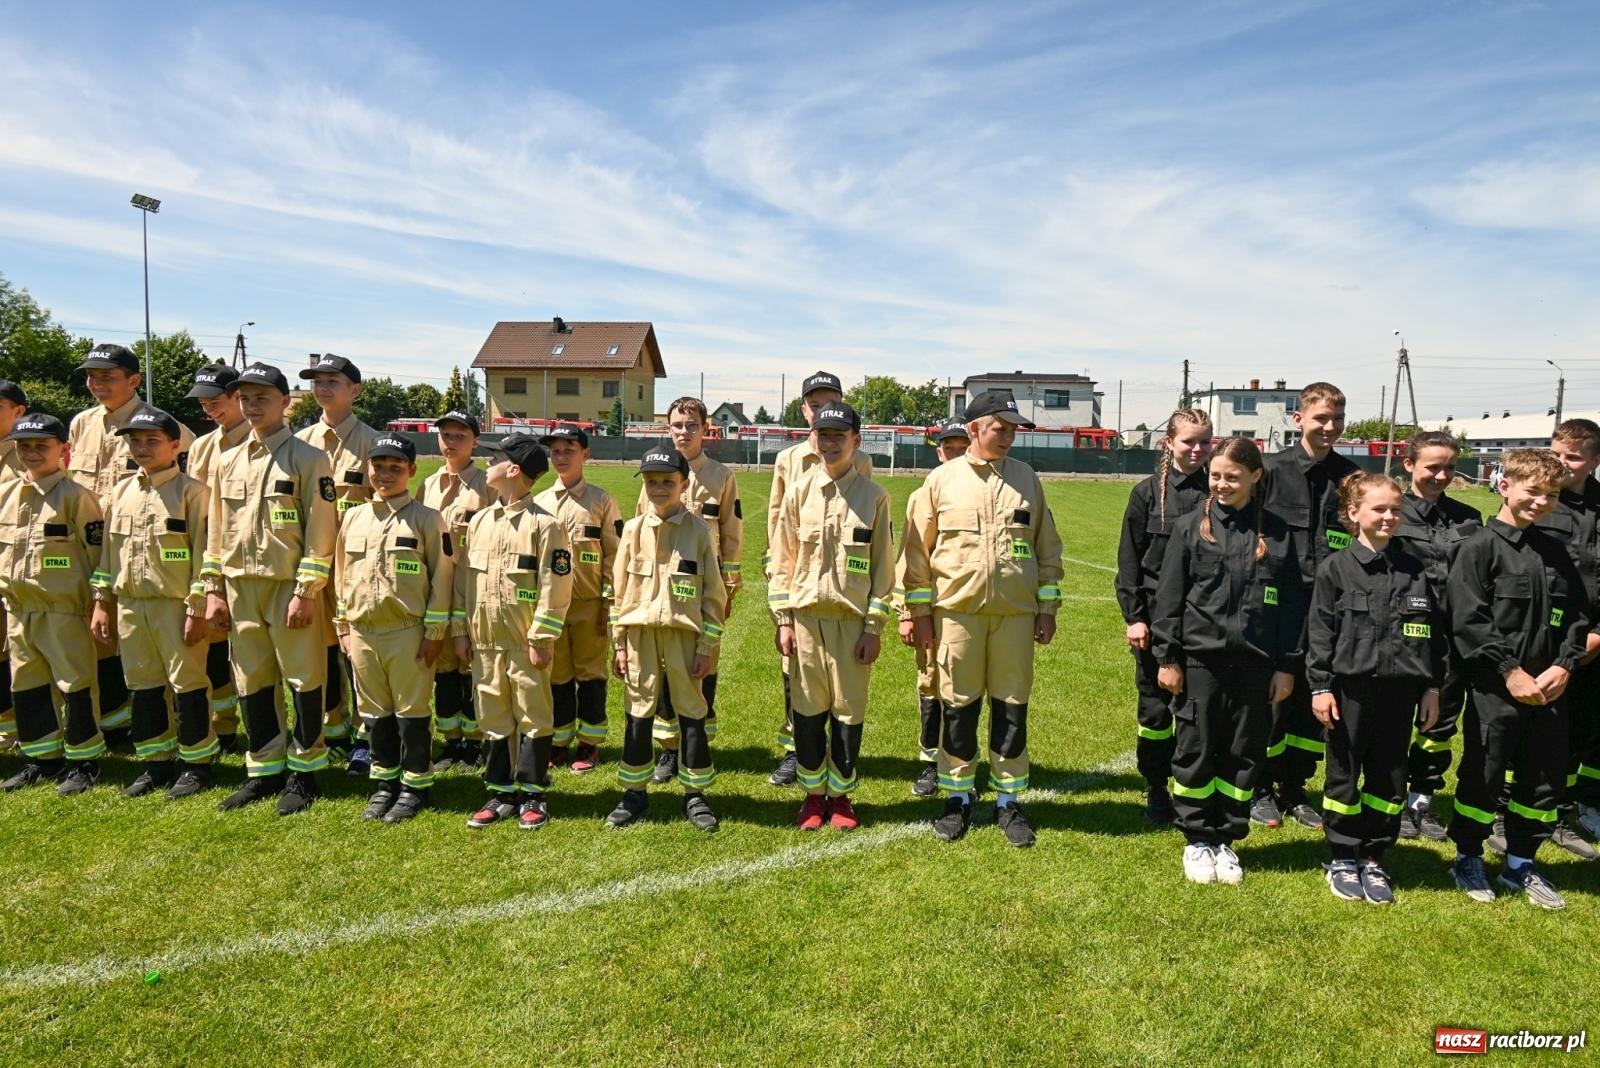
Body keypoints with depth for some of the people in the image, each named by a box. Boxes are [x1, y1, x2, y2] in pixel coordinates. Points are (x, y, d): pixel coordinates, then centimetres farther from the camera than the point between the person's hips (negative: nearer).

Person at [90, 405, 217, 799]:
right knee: (143, 687, 13)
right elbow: (108, 549, 17)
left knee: (188, 684, 0)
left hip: (175, 603, -6)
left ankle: (197, 763, 11)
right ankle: (156, 762, 25)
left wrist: (197, 608, -14)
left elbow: (203, 552, -10)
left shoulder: (190, 491, -6)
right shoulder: (121, 491, 13)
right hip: (129, 605, 7)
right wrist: (102, 602, 12)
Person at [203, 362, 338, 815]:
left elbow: (320, 532, -11)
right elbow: (216, 531, 15)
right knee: (251, 682, 12)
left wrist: (306, 591, -15)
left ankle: (303, 772, 14)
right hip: (241, 588, 6)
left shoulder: (308, 459, -6)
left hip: (290, 587, -6)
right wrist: (214, 589, 10)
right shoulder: (227, 462, 12)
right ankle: (264, 770, 25)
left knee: (303, 680, 2)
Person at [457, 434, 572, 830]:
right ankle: (500, 793, 25)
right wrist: (461, 630, 9)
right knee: (493, 719, 13)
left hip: (526, 642, -6)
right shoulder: (479, 521, 9)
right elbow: (463, 578, 13)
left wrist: (541, 639, -14)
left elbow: (556, 588, -13)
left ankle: (532, 794, 17)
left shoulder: (545, 525, -10)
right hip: (485, 640, 6)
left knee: (533, 718, 5)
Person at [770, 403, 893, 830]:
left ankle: (841, 795, 24)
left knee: (849, 711, 6)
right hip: (806, 617, 1)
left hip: (853, 619, -1)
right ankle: (814, 794, 24)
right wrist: (783, 619, 2)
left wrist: (874, 628, -4)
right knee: (808, 710, 8)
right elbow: (782, 560, 7)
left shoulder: (874, 496, 0)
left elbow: (883, 567, 0)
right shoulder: (798, 494, 5)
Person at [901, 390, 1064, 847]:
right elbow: (918, 550, 2)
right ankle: (958, 798, 23)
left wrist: (1047, 607, 6)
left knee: (1011, 707, 7)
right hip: (956, 610, -1)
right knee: (959, 707, 7)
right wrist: (920, 612, 0)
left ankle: (1007, 801, 23)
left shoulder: (1026, 478, 6)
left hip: (1016, 612, 2)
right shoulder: (942, 479, 0)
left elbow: (1047, 547, 10)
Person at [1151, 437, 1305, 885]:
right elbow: (1169, 597, -1)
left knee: (1244, 756, 10)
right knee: (1195, 752, 5)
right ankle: (1197, 840, 21)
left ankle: (1226, 839, 26)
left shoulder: (1277, 534, 4)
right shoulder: (1191, 527, -1)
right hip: (1200, 659, -2)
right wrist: (1167, 658, -4)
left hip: (1255, 663, 2)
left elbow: (1291, 604, 7)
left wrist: (1287, 666, 3)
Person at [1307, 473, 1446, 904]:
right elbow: (1320, 631, -6)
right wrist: (1320, 686, -10)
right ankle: (1343, 859, 22)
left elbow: (1435, 634, 9)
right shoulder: (1335, 569, -6)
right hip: (1350, 688, -3)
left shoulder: (1419, 571, 5)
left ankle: (1373, 858, 26)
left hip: (1400, 690, 3)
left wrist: (1432, 687, 7)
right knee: (1345, 775, 8)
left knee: (1388, 778, 11)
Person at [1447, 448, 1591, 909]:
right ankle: (1468, 858, 21)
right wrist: (1511, 672, -16)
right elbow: (1468, 622, -14)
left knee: (1545, 780, 13)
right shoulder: (1480, 549, -9)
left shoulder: (1556, 553, 11)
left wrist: (1563, 667, -4)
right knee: (1482, 778, 4)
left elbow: (1579, 616, 11)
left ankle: (1520, 863, 30)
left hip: (1549, 691, 6)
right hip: (1496, 688, -6)